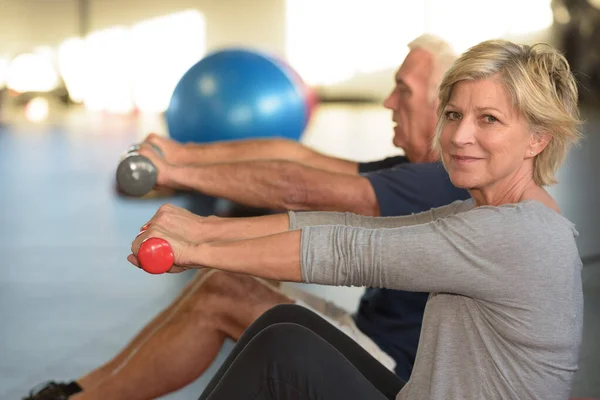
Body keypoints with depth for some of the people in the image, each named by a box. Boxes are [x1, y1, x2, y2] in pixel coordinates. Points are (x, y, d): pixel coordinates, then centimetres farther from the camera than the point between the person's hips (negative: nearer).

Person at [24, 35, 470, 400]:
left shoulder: (443, 184, -21)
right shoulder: (421, 172, 9)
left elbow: (300, 189, -25)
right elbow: (297, 156, 4)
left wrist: (177, 170, -19)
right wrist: (187, 152, -2)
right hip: (369, 336, 9)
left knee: (221, 296, -11)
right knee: (219, 283, 3)